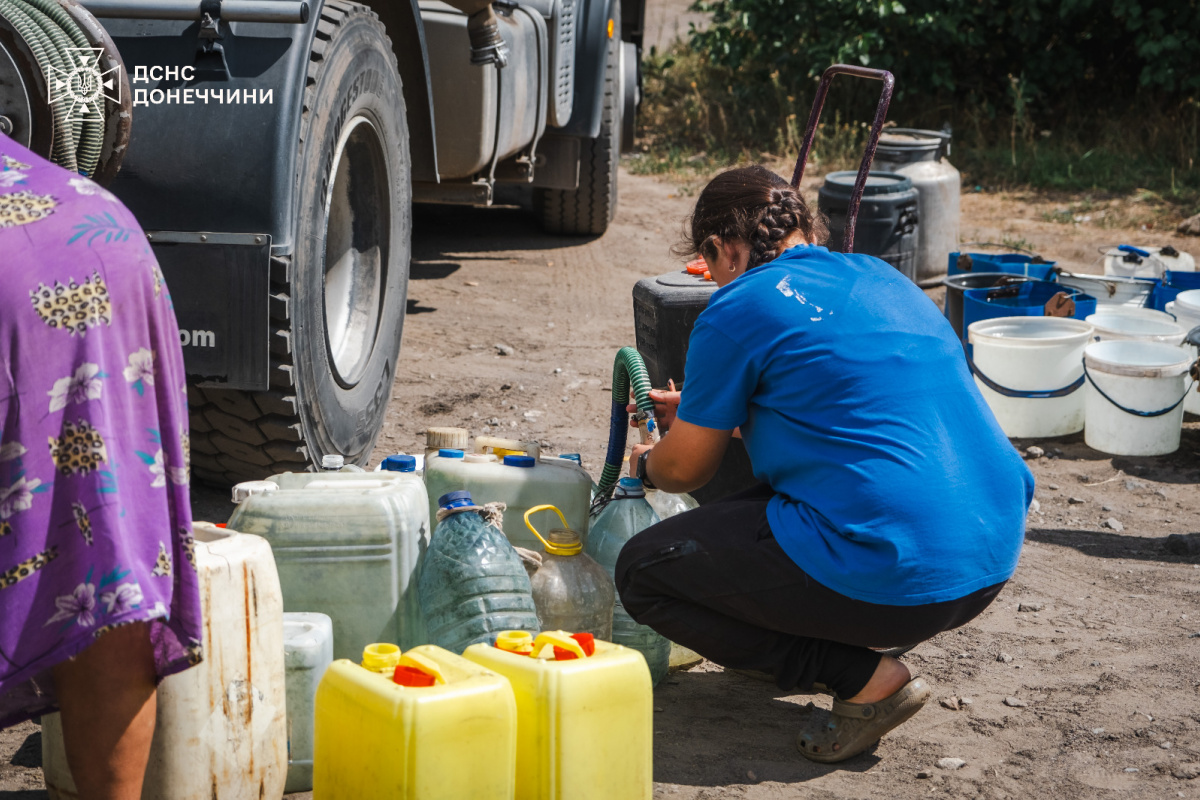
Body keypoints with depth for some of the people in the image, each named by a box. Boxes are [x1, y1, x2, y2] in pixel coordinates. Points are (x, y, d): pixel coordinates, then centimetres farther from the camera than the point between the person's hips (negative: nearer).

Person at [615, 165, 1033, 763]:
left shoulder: (737, 309, -5)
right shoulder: (881, 278, 17)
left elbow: (685, 470, 6)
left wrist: (646, 464, 30)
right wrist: (697, 412, 43)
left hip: (893, 580, -9)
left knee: (642, 572, 5)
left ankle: (864, 680, -2)